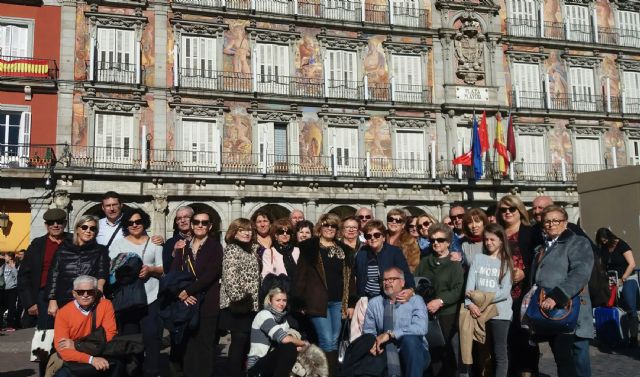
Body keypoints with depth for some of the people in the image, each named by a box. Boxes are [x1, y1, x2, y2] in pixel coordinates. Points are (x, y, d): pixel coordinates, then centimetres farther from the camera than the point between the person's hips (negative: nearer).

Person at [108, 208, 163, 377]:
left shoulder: (154, 243, 11)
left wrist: (150, 269, -11)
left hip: (150, 297, 0)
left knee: (152, 337, -4)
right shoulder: (118, 244, 10)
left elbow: (163, 269, 9)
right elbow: (112, 270, 2)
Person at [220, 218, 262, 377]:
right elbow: (229, 278, -17)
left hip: (251, 304, 7)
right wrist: (239, 299, -19)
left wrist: (255, 300, 15)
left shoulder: (253, 249, 15)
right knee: (239, 340, -7)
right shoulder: (231, 250, -8)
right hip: (237, 303, -7)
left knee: (246, 340, 9)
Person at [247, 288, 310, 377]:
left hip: (270, 361, 9)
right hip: (257, 367, -9)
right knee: (289, 348, -26)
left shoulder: (282, 318, 11)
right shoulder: (264, 315, -14)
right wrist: (304, 343, -11)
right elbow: (284, 339, -26)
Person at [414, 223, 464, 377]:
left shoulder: (455, 263, 1)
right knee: (432, 349, 0)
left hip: (447, 314, -3)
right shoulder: (425, 262, 16)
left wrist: (440, 301, -19)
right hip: (426, 313, 4)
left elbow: (458, 290, -9)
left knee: (446, 350, -3)